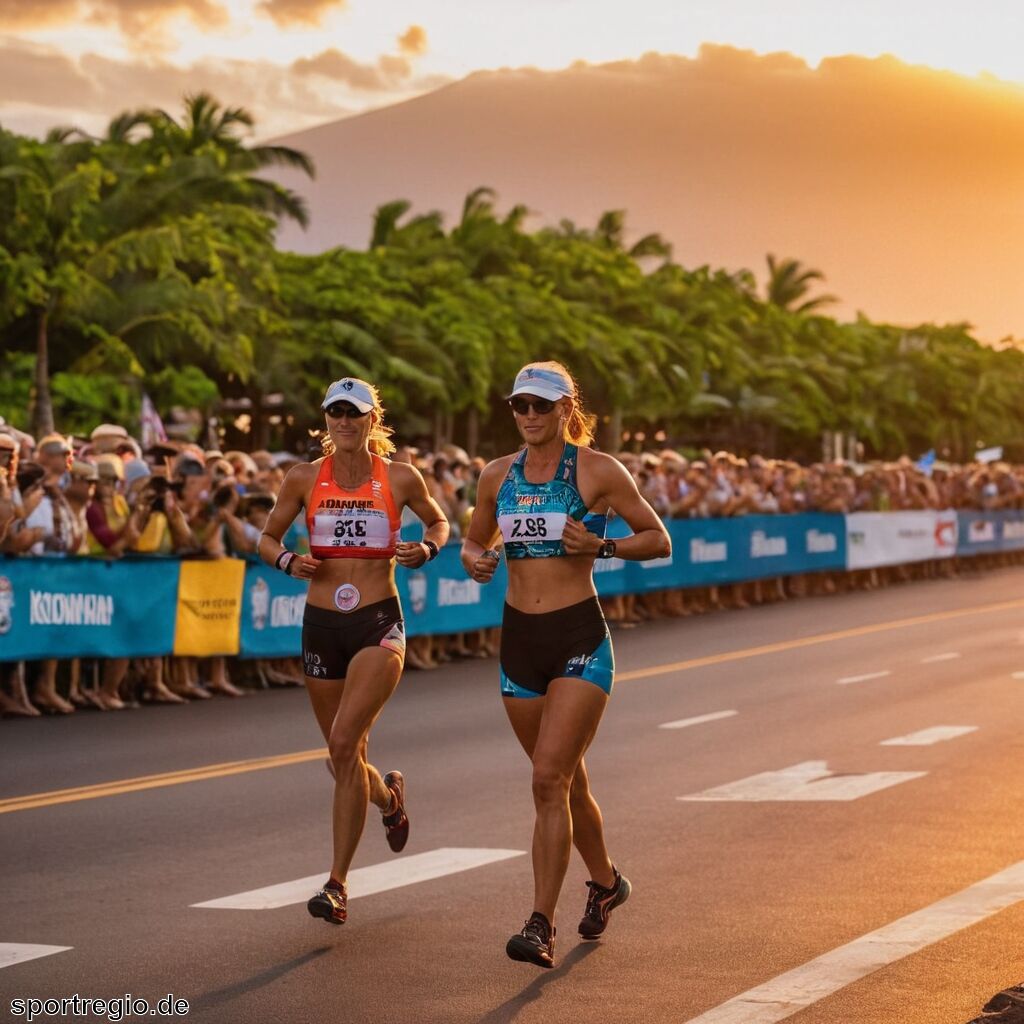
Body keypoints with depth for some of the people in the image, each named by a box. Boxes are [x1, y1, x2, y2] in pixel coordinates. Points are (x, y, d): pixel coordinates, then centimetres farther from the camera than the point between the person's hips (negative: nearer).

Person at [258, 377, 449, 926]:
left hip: (378, 622, -3)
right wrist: (288, 560, -9)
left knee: (345, 743, -20)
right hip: (321, 623, 3)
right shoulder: (304, 479, 3)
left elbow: (438, 521, 17)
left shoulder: (400, 478, 0)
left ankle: (337, 883, -13)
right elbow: (267, 538, 12)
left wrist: (426, 549, -5)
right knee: (343, 757, 11)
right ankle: (389, 795, 49)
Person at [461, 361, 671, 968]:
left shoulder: (598, 471, -6)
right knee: (566, 780, 17)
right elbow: (475, 539, 21)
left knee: (550, 778, -16)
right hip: (519, 638, 5)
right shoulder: (498, 475, 7)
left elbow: (659, 540, 0)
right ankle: (606, 882, 41)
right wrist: (474, 559, -3)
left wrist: (601, 546, -17)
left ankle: (542, 926, -15)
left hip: (579, 637, -5)